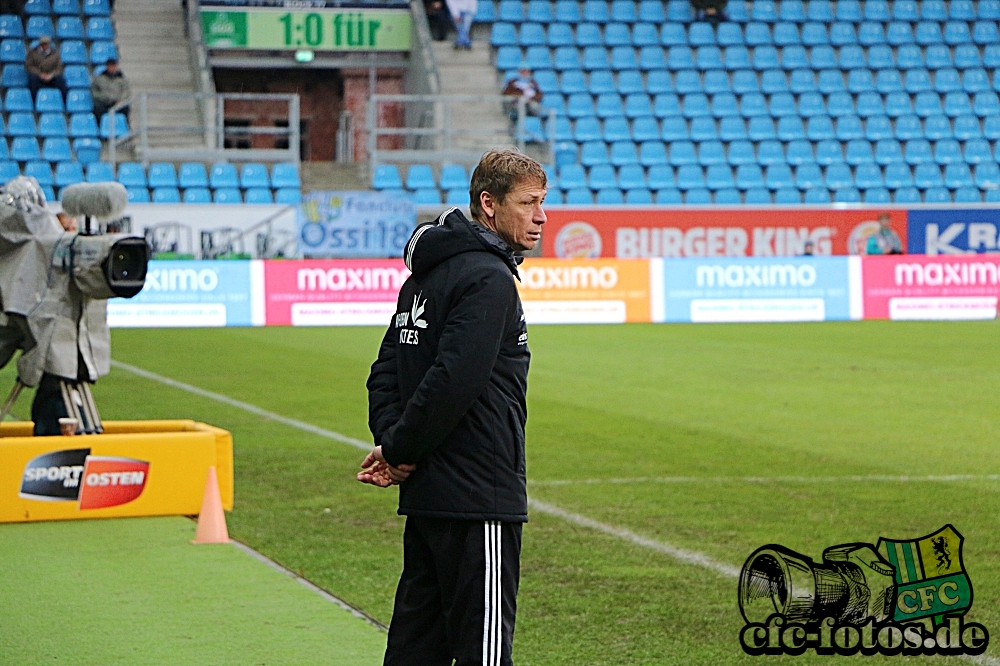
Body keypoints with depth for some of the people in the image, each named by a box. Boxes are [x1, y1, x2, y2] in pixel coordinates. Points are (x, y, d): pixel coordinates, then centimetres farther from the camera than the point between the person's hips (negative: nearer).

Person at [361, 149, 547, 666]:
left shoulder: (424, 274, 17)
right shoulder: (489, 279, -14)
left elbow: (385, 374, 16)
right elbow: (453, 380, -23)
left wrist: (392, 444, 1)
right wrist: (399, 450, -11)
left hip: (425, 494, 9)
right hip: (476, 496, -9)